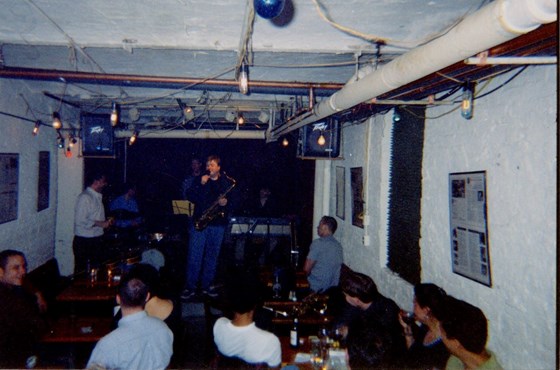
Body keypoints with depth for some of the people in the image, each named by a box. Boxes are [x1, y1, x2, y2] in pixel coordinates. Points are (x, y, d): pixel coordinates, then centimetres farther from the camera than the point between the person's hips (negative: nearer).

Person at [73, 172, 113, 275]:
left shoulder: (97, 196, 13)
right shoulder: (85, 197, -16)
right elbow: (80, 220, -24)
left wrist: (106, 222, 6)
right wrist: (100, 223, -20)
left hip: (96, 239, 9)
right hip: (84, 241, -9)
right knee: (81, 271, 3)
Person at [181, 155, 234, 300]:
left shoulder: (226, 182, 8)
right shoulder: (199, 179, 7)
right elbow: (189, 196, -5)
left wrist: (226, 202, -13)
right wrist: (201, 184, -17)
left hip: (218, 224, 1)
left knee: (212, 256, 9)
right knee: (194, 256, -4)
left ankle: (207, 286, 21)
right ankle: (190, 287, 4)